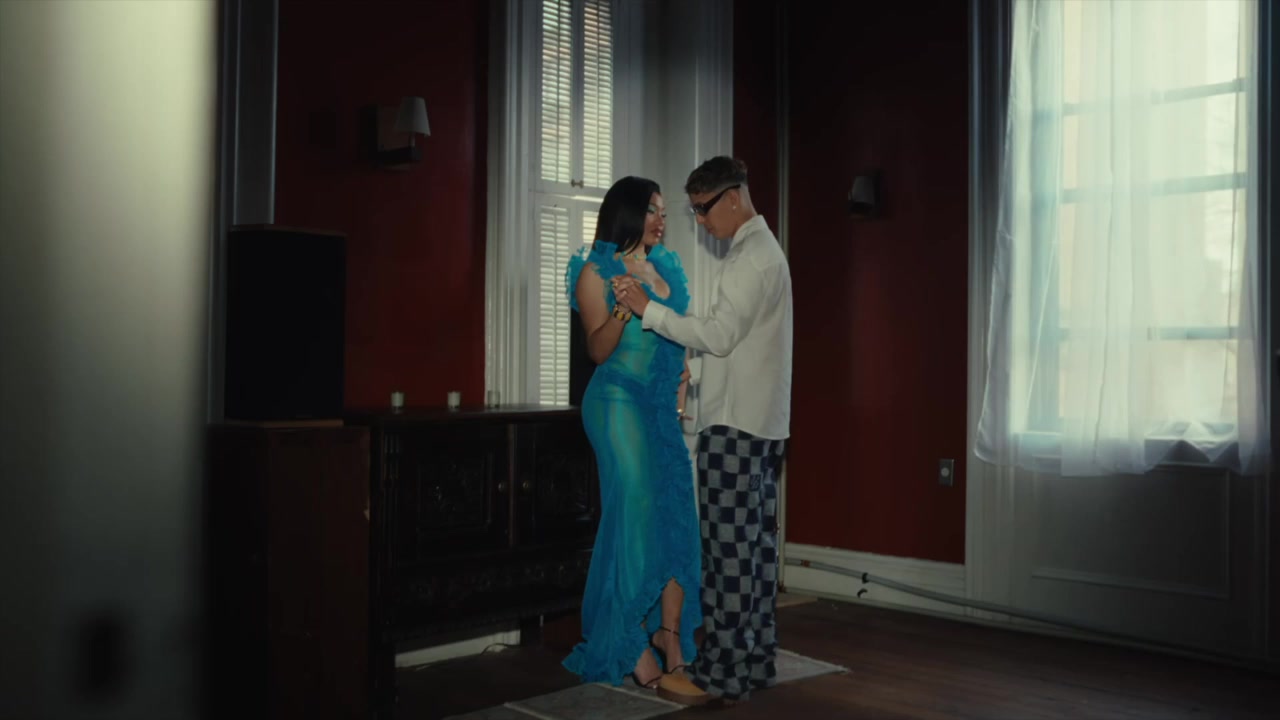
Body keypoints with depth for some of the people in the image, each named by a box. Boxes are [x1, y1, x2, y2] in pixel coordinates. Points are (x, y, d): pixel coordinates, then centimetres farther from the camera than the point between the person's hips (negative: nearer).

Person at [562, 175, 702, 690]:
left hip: (667, 406, 6)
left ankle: (670, 633, 9)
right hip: (620, 402, -6)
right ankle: (630, 645, 3)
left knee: (677, 515, 2)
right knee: (634, 516, -7)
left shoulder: (666, 268, 15)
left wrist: (684, 384, 8)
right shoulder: (597, 272, -3)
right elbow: (598, 349, -9)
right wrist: (623, 308, -25)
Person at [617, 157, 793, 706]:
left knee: (729, 547, -7)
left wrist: (648, 310, -14)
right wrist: (695, 377, 18)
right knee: (756, 544, 10)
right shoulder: (762, 249, 21)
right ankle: (755, 662, 17)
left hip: (736, 422, -10)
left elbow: (719, 335, -18)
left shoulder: (752, 255, -11)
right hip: (760, 419, 10)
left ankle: (721, 674, -2)